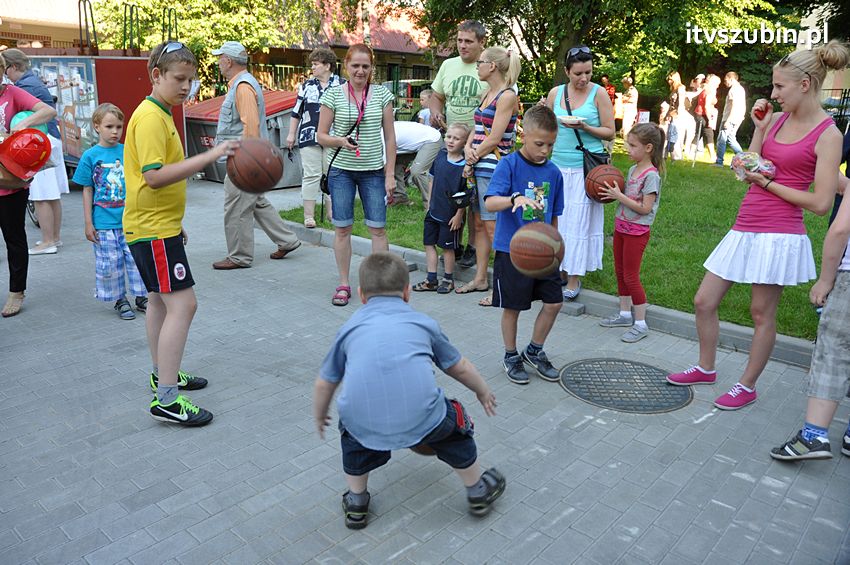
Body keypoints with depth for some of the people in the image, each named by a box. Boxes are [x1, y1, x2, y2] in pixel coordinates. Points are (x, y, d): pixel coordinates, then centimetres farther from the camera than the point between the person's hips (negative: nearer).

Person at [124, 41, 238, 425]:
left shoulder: (160, 115, 15)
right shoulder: (150, 117, -16)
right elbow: (154, 176, -27)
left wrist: (174, 222, 24)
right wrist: (210, 156, -31)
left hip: (159, 225, 11)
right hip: (152, 229, -11)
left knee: (161, 299, 18)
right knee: (182, 303, -13)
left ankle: (163, 375, 33)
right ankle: (167, 400, -9)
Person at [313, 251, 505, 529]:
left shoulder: (350, 328, 19)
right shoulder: (423, 323, 19)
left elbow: (325, 383, 25)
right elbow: (459, 368, 29)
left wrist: (319, 416, 45)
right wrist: (483, 391, 49)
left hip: (364, 425, 1)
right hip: (422, 420, 0)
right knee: (453, 422, 30)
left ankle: (356, 502, 42)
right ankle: (478, 491, 45)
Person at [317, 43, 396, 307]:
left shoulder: (382, 94, 4)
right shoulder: (333, 95, 0)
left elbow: (390, 138, 5)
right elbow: (321, 136, 2)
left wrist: (390, 174, 1)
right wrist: (340, 141, -19)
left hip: (374, 171, 1)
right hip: (341, 170, 0)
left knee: (378, 228, -1)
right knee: (342, 228, 4)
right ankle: (343, 285, 16)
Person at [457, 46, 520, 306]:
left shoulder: (507, 96, -11)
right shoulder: (487, 94, 17)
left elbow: (494, 139, -15)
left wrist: (473, 158, -6)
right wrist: (468, 149, -3)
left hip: (492, 168, -9)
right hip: (477, 167, 9)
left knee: (493, 226, -6)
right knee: (478, 223, 13)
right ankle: (480, 279, 24)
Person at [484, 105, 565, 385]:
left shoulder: (553, 173, 5)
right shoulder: (509, 165, -11)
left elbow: (553, 215, 15)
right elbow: (490, 203, -23)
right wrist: (515, 198, -41)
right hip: (512, 250, -5)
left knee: (554, 302, 7)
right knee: (513, 307, 7)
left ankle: (535, 351, 30)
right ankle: (511, 356, 29)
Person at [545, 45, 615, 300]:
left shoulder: (598, 93, -1)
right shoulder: (555, 93, 7)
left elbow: (610, 132, -1)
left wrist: (585, 127, -14)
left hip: (585, 168, -3)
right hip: (557, 165, 4)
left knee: (579, 221, -2)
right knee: (557, 219, 4)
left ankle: (575, 277, 6)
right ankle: (560, 270, 18)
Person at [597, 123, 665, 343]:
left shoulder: (651, 175, -18)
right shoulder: (632, 170, 8)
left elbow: (645, 208, -22)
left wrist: (619, 196, -21)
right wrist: (613, 191, -2)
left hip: (636, 232, -9)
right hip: (621, 227, 9)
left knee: (631, 276, -3)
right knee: (620, 271, 16)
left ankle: (641, 324, 8)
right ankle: (625, 314, 30)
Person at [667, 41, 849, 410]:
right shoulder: (777, 119, 10)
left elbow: (820, 203, -13)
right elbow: (750, 170, 9)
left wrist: (767, 182, -7)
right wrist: (759, 128, 4)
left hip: (778, 236, -7)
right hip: (745, 229, 7)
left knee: (762, 314, 6)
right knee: (704, 302, 10)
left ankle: (747, 386, 23)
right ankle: (706, 369, 29)